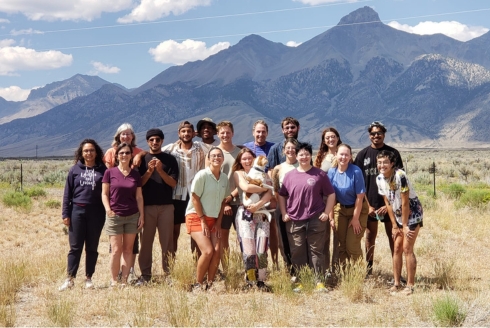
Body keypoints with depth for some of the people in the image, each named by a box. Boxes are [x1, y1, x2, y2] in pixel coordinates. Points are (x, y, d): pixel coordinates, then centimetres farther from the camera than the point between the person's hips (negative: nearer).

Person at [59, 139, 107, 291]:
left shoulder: (102, 170, 4)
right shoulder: (75, 169, 5)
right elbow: (67, 193, 5)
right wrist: (65, 214, 0)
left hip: (96, 212, 0)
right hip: (77, 211, 0)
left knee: (92, 247, 7)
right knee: (75, 247, 1)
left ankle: (88, 278, 15)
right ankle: (70, 278, 6)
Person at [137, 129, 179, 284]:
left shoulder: (170, 159, 6)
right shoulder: (142, 159, 8)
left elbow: (173, 183, -1)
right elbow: (139, 183, 1)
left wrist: (160, 170, -14)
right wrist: (149, 171, -14)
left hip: (166, 206, 0)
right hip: (147, 206, 0)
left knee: (167, 241, 0)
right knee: (146, 241, 2)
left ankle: (169, 273, 4)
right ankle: (145, 274, 7)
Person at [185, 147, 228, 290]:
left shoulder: (224, 178, 5)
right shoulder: (202, 175, -12)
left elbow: (223, 201, 11)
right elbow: (195, 198, -12)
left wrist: (218, 222, 4)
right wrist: (203, 221, -12)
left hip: (213, 219, 6)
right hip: (196, 217, -6)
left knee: (217, 251, -8)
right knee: (208, 251, -18)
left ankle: (210, 284, 5)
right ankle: (198, 284, -2)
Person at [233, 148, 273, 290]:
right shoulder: (238, 173, 9)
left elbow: (269, 194, 2)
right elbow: (246, 187, -12)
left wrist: (258, 205, -14)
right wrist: (263, 188, 0)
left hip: (262, 215, 2)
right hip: (245, 215, -2)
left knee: (262, 251, -5)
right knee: (249, 251, -8)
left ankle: (261, 282, 3)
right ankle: (251, 282, 1)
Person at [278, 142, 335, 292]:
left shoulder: (320, 174, 1)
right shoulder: (290, 175, 8)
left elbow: (331, 195, 4)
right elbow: (281, 195, 15)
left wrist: (326, 213, -3)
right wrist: (284, 213, 6)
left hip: (316, 220, -2)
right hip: (294, 221, 3)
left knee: (316, 252, 2)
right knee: (297, 253, 6)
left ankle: (319, 282, 6)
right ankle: (300, 282, 15)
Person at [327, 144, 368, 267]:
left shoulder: (356, 171, -20)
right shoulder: (332, 171, -9)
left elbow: (359, 197, -16)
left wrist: (356, 218, -13)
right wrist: (331, 217, -1)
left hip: (358, 209, -4)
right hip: (340, 209, 4)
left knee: (352, 245, -5)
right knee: (341, 244, 9)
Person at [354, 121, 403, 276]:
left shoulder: (393, 153, 1)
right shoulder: (363, 154, 5)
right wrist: (368, 205, -5)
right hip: (370, 205, 1)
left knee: (393, 237, 3)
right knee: (370, 237, 7)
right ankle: (368, 270, 13)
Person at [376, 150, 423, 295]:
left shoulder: (400, 176, -26)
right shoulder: (379, 179, -4)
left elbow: (405, 203, -21)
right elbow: (388, 203, 3)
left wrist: (405, 225, -16)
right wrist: (395, 226, 2)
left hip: (412, 214, -7)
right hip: (398, 216, 7)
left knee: (407, 249, -9)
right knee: (397, 248, 8)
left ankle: (410, 285, -3)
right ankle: (396, 283, 15)